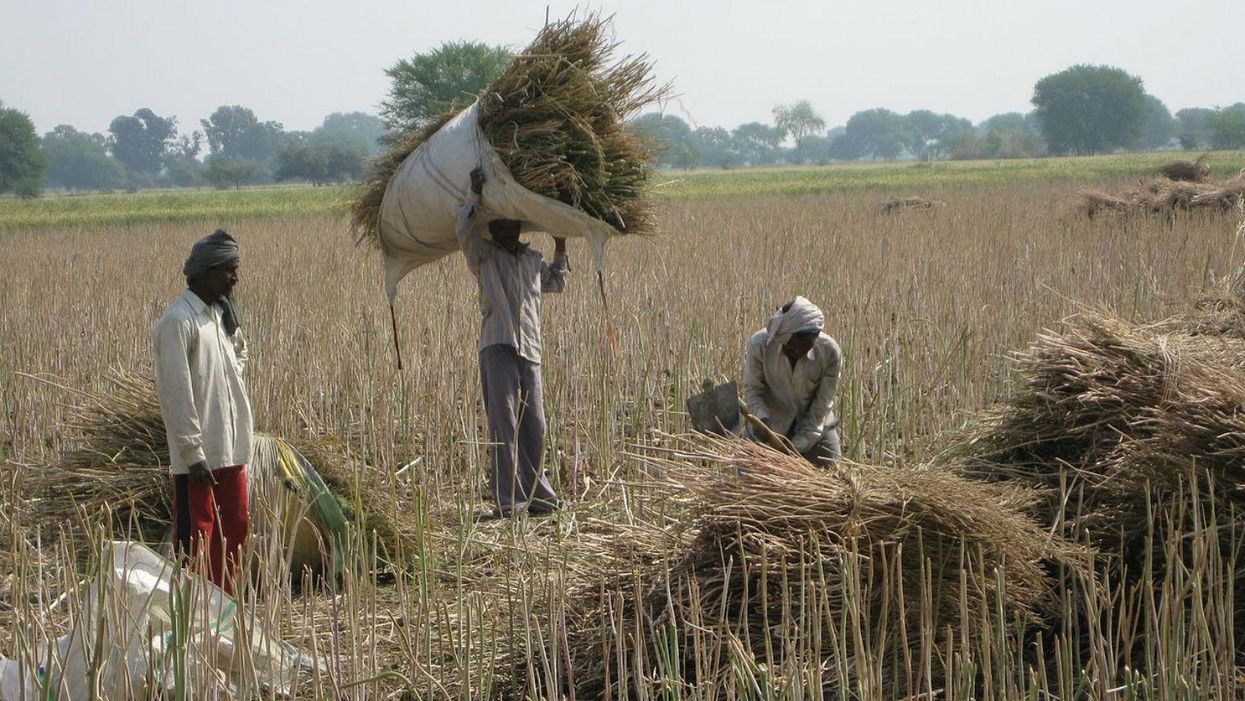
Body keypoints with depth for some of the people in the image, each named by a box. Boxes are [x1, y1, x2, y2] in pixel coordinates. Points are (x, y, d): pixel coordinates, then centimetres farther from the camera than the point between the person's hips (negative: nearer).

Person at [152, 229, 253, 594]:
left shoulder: (221, 314, 12)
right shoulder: (178, 321, -15)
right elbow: (176, 393, -18)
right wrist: (193, 454, -20)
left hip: (231, 450, 9)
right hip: (198, 456, -9)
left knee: (233, 530, 13)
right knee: (197, 538, -4)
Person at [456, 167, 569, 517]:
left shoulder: (533, 260, 21)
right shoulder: (483, 256, 6)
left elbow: (556, 283, 40)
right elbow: (465, 230, -14)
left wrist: (560, 249, 32)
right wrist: (476, 195, -21)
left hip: (530, 350, 5)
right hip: (498, 348, -5)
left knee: (534, 426, 8)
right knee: (503, 424, -9)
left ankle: (537, 494, 17)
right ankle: (506, 499, -10)